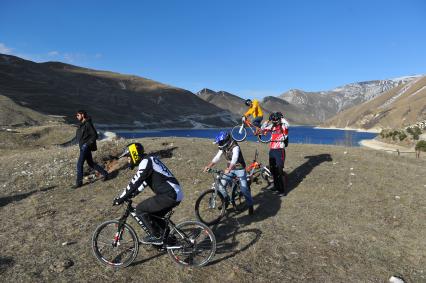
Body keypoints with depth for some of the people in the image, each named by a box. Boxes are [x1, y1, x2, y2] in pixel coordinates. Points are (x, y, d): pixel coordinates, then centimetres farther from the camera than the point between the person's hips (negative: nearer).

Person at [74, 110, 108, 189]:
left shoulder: (88, 124, -15)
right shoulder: (81, 124, 12)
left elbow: (95, 135, -18)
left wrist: (87, 144, -21)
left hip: (86, 147, -10)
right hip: (83, 147, 10)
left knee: (79, 164, -6)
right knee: (91, 163, 15)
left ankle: (79, 182, 4)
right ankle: (105, 173, 22)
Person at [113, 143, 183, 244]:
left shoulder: (146, 162, -11)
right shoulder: (149, 160, 20)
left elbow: (135, 183, -14)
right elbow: (143, 183, 25)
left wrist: (120, 198, -5)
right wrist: (129, 195, 22)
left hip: (170, 195, -10)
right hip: (175, 194, 10)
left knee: (140, 209, -1)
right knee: (153, 215, 22)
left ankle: (156, 236, 7)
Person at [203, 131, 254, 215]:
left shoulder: (235, 147, -27)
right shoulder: (223, 148, -4)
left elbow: (234, 159, -42)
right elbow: (216, 158, -4)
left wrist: (228, 169, -56)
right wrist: (208, 166, -16)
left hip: (240, 169, -6)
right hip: (230, 169, 6)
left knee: (244, 189, -5)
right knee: (221, 185, -3)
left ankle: (250, 205, 16)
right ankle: (226, 201, 20)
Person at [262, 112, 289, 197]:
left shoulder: (283, 127, -6)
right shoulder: (272, 127, 11)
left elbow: (287, 124, -28)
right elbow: (263, 128, 19)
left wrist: (281, 117, -15)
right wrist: (268, 121, 7)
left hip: (280, 151, -7)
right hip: (272, 151, 7)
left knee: (279, 171, -7)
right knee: (273, 170, 15)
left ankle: (283, 190, 2)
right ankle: (276, 186, 33)